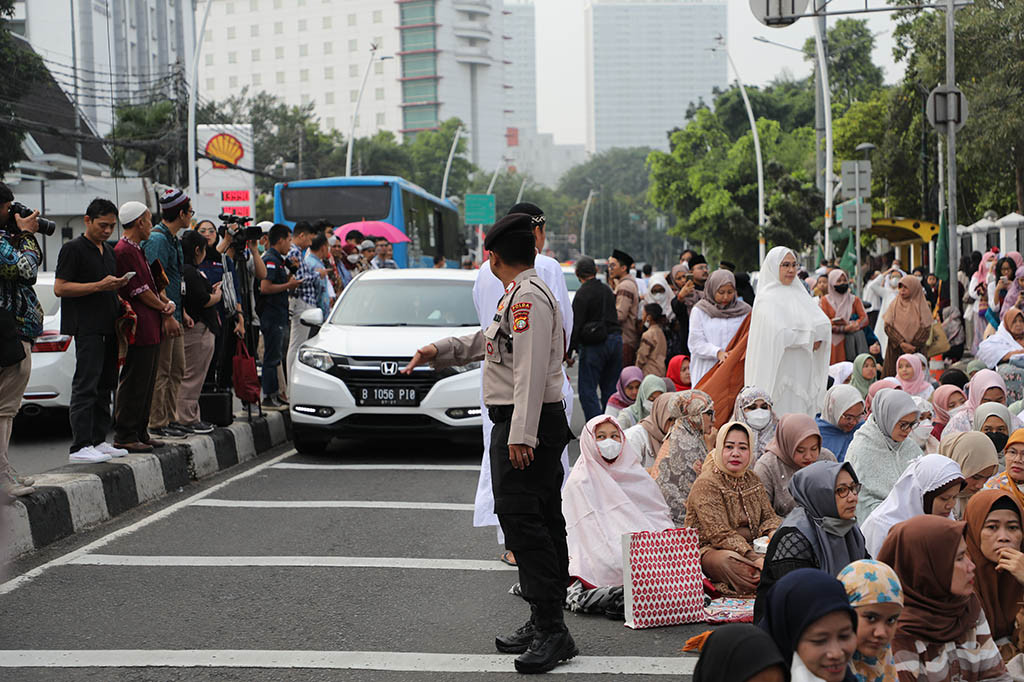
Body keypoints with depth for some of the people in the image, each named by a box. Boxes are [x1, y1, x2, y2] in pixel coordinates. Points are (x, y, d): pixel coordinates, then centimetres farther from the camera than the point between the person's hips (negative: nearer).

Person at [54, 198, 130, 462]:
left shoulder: (109, 251, 19)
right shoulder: (73, 249, -5)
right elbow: (60, 288, -12)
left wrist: (120, 302, 10)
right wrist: (100, 286, -18)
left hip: (108, 326, 8)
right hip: (87, 328, -8)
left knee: (105, 386, 10)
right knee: (86, 386, -11)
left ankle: (98, 441, 15)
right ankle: (80, 446, -12)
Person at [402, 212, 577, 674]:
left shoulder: (528, 297, -15)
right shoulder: (521, 295, 19)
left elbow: (531, 370, -23)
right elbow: (491, 342, 35)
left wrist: (521, 434, -26)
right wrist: (438, 350, 35)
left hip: (526, 426, -11)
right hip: (521, 427, 11)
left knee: (522, 519, -14)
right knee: (541, 521, 12)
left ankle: (551, 629, -15)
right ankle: (545, 625, 18)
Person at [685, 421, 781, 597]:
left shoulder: (751, 479, 13)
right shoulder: (706, 484, -12)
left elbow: (768, 517, 15)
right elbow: (720, 535, -21)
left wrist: (774, 533, -12)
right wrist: (754, 558, -32)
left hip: (749, 548, 8)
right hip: (710, 549, -7)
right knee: (729, 561, -40)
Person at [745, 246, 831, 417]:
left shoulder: (799, 293, 16)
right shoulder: (767, 298, -6)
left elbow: (824, 324, 9)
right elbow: (778, 334, -19)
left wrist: (815, 337, -11)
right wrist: (808, 338, -8)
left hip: (803, 372, 7)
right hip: (779, 371, -7)